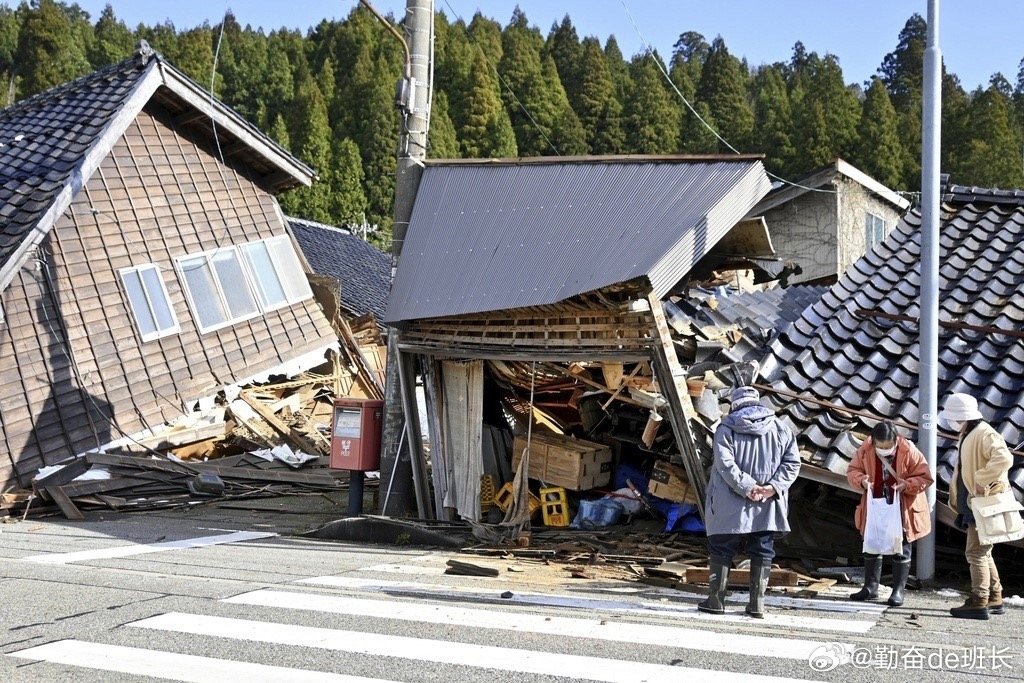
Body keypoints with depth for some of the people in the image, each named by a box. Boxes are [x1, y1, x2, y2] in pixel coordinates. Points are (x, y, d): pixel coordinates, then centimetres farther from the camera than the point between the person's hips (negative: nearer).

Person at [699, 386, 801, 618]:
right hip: (767, 506, 2)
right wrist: (773, 487, -9)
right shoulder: (780, 429, 5)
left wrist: (748, 488, -16)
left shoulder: (726, 429, -5)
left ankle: (716, 599, 11)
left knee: (721, 551, 8)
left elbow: (726, 464, -15)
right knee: (762, 552, 10)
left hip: (730, 507, -2)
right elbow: (792, 463, -1)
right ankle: (757, 603, 10)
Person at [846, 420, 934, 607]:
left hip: (902, 510, -3)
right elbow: (853, 471, 1)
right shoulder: (865, 450, -12)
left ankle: (898, 590, 16)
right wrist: (862, 480, -21)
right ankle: (871, 587, 25)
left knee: (901, 551, 5)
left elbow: (925, 478, -12)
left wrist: (906, 485, -29)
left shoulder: (909, 451, -19)